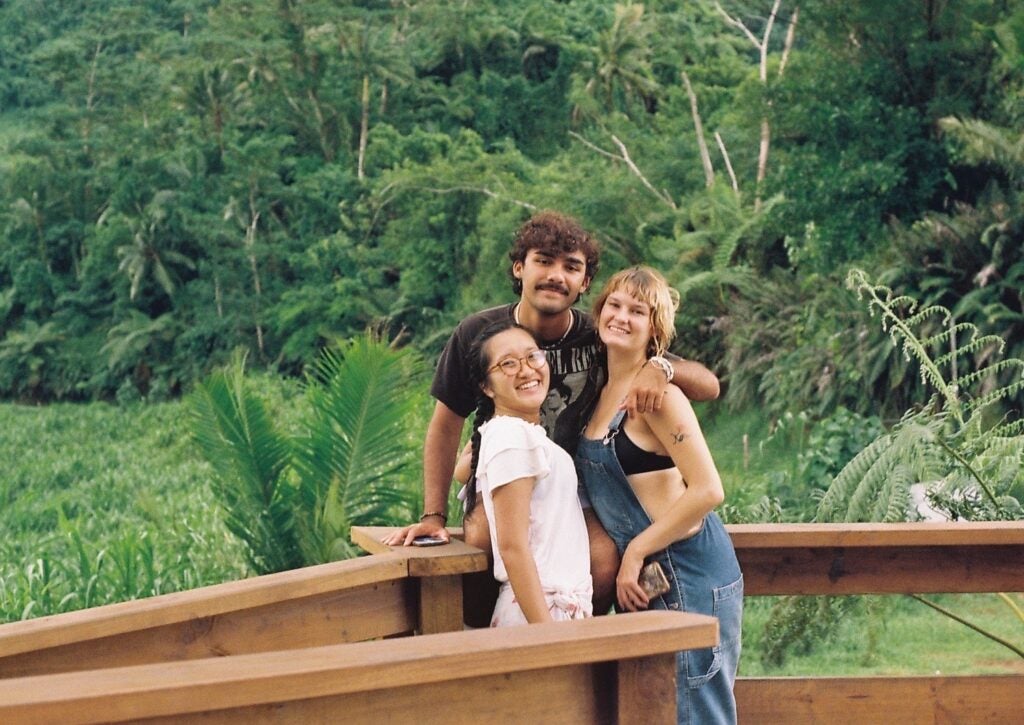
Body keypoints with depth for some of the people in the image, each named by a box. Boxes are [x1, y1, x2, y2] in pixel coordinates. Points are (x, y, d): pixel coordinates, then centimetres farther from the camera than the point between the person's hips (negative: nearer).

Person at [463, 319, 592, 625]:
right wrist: (547, 634, -20)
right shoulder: (511, 436, -13)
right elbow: (512, 546, -17)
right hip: (539, 612, -9)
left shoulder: (530, 435, 14)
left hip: (565, 608, 9)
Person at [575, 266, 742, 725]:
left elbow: (707, 491, -20)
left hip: (687, 570, -9)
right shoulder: (603, 391, 10)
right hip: (648, 575, 9)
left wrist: (635, 553, -15)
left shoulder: (656, 393, -14)